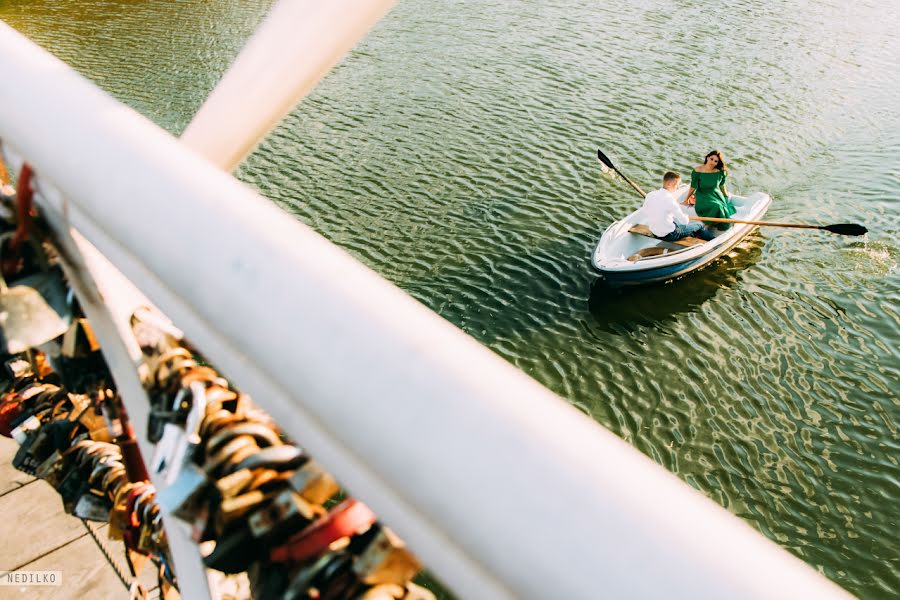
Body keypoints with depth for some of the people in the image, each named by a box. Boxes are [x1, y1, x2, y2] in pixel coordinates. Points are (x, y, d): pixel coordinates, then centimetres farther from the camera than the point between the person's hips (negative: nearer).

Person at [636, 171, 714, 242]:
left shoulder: (650, 195, -5)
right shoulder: (669, 199, -24)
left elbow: (640, 219, 1)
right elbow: (685, 221, -17)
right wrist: (685, 215, 7)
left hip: (654, 233, 7)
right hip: (669, 235, -7)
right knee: (699, 225, 16)